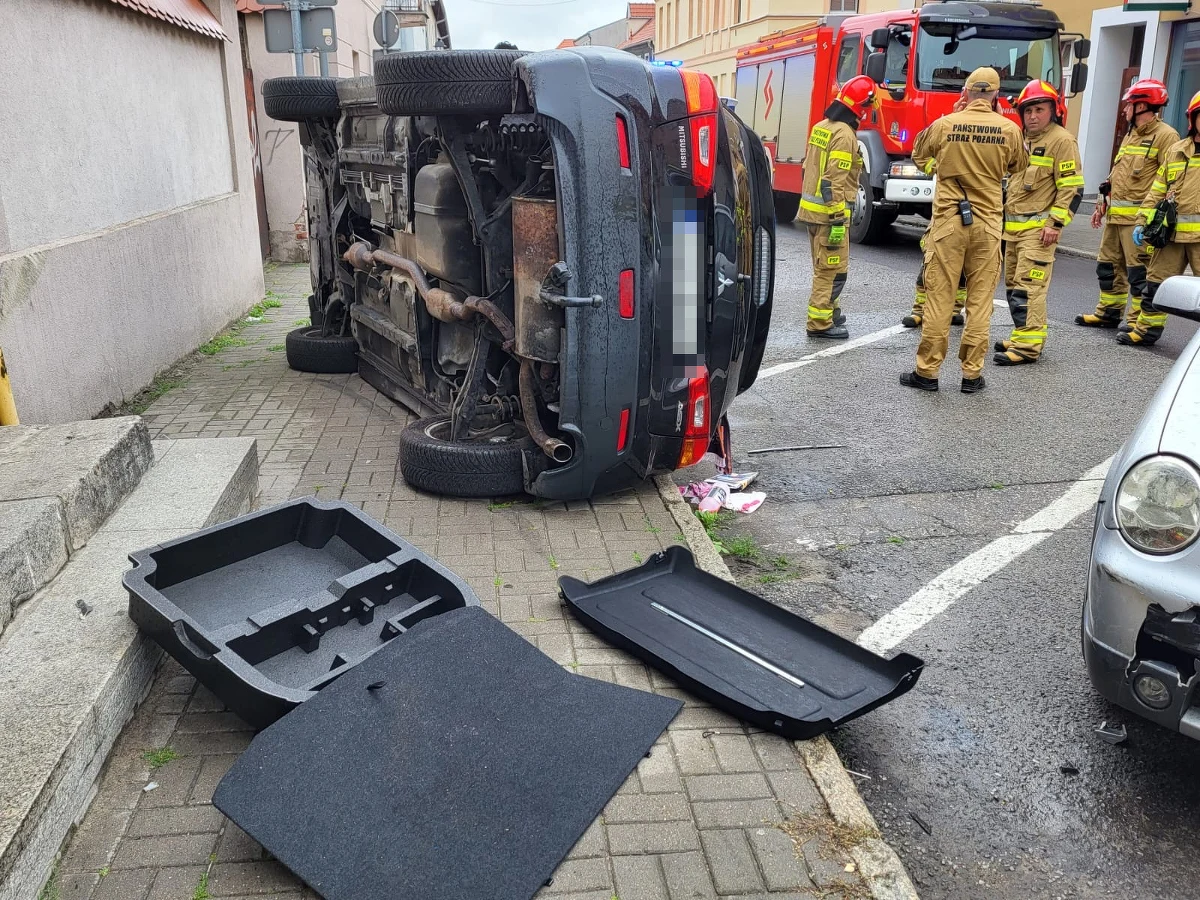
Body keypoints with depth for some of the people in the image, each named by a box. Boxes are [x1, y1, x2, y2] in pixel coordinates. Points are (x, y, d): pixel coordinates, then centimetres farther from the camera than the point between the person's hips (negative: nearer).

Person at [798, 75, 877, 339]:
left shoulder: (821, 127, 12)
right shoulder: (844, 134, -16)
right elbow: (836, 180, -22)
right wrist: (839, 219, -22)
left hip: (811, 208, 9)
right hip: (829, 212, -9)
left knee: (825, 266, 20)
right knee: (833, 269, -3)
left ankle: (829, 311, 33)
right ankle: (819, 323, 1)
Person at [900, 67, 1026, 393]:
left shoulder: (944, 124, -3)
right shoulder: (1009, 130, -1)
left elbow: (919, 156, 14)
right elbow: (1019, 166, 16)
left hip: (949, 220, -1)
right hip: (987, 223, 1)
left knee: (939, 297, 2)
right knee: (980, 300, 7)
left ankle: (927, 371, 6)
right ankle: (972, 374, 10)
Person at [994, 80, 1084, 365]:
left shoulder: (1061, 141, -8)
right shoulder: (1022, 140, 17)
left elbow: (1072, 188, -13)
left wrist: (1055, 223, -18)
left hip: (1039, 229, -9)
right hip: (1014, 227, 9)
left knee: (1029, 286, -13)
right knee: (1013, 285, 12)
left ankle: (1028, 345, -13)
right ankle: (1022, 335, 22)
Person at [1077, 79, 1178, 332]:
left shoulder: (1165, 136, -9)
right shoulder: (1131, 136, 20)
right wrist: (1102, 204, 20)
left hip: (1139, 217, -9)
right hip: (1116, 215, 9)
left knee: (1139, 271, -6)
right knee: (1109, 264, 15)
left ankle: (1138, 322, -2)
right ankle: (1108, 313, 26)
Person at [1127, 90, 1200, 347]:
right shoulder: (1175, 151, 13)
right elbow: (1157, 191, 14)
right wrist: (1142, 222, 5)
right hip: (1172, 232, 4)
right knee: (1156, 282, 10)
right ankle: (1146, 330, 22)